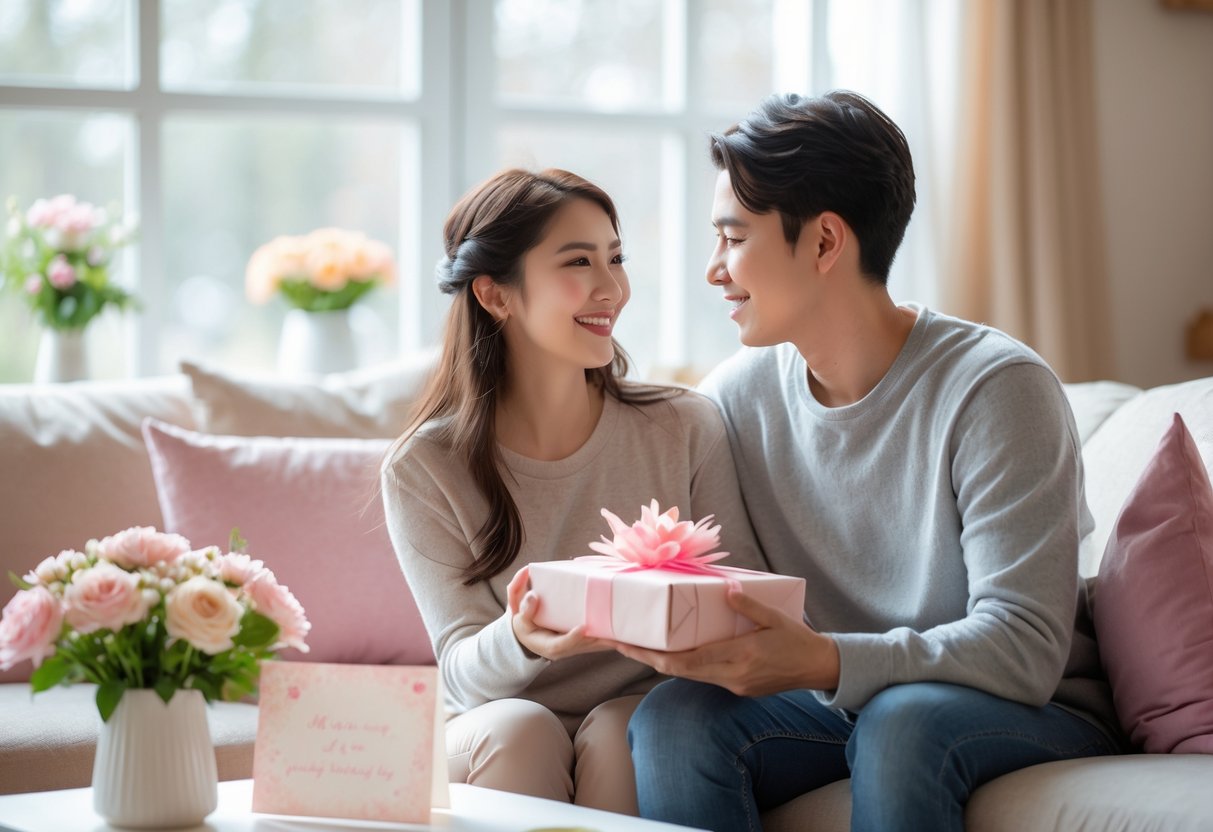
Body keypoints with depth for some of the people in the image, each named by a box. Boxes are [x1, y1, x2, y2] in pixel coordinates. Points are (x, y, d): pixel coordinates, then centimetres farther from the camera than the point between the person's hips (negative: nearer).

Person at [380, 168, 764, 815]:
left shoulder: (687, 429, -3)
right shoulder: (424, 470, -5)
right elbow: (463, 673, -8)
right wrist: (521, 641, -33)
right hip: (498, 755, 0)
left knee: (621, 725, -30)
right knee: (517, 727, -31)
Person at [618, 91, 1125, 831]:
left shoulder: (996, 388, -16)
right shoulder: (737, 397, 1)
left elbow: (1023, 650, -23)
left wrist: (825, 662, -38)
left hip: (1038, 715, -4)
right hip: (838, 704, 5)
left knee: (901, 719, -37)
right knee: (673, 717, -23)